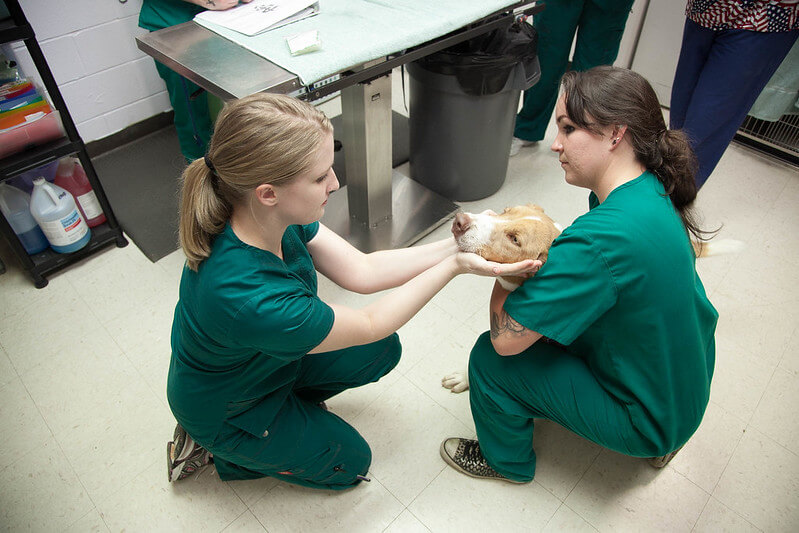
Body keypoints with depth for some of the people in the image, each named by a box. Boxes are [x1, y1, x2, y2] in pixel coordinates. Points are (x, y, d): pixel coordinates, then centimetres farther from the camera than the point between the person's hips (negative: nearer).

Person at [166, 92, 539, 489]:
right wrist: (455, 265, -27)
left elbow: (361, 270, -15)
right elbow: (369, 324, -29)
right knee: (349, 462, 16)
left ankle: (290, 404, 19)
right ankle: (214, 451, 18)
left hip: (269, 355, 6)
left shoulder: (274, 215, -23)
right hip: (225, 408, -6)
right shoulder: (252, 300, -45)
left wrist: (459, 244, -19)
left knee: (382, 351, 9)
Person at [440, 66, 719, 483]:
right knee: (549, 315, 18)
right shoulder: (650, 191, -7)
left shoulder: (603, 236, -37)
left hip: (649, 417, -8)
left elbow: (505, 337, -30)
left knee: (490, 358, -11)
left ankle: (506, 461, 22)